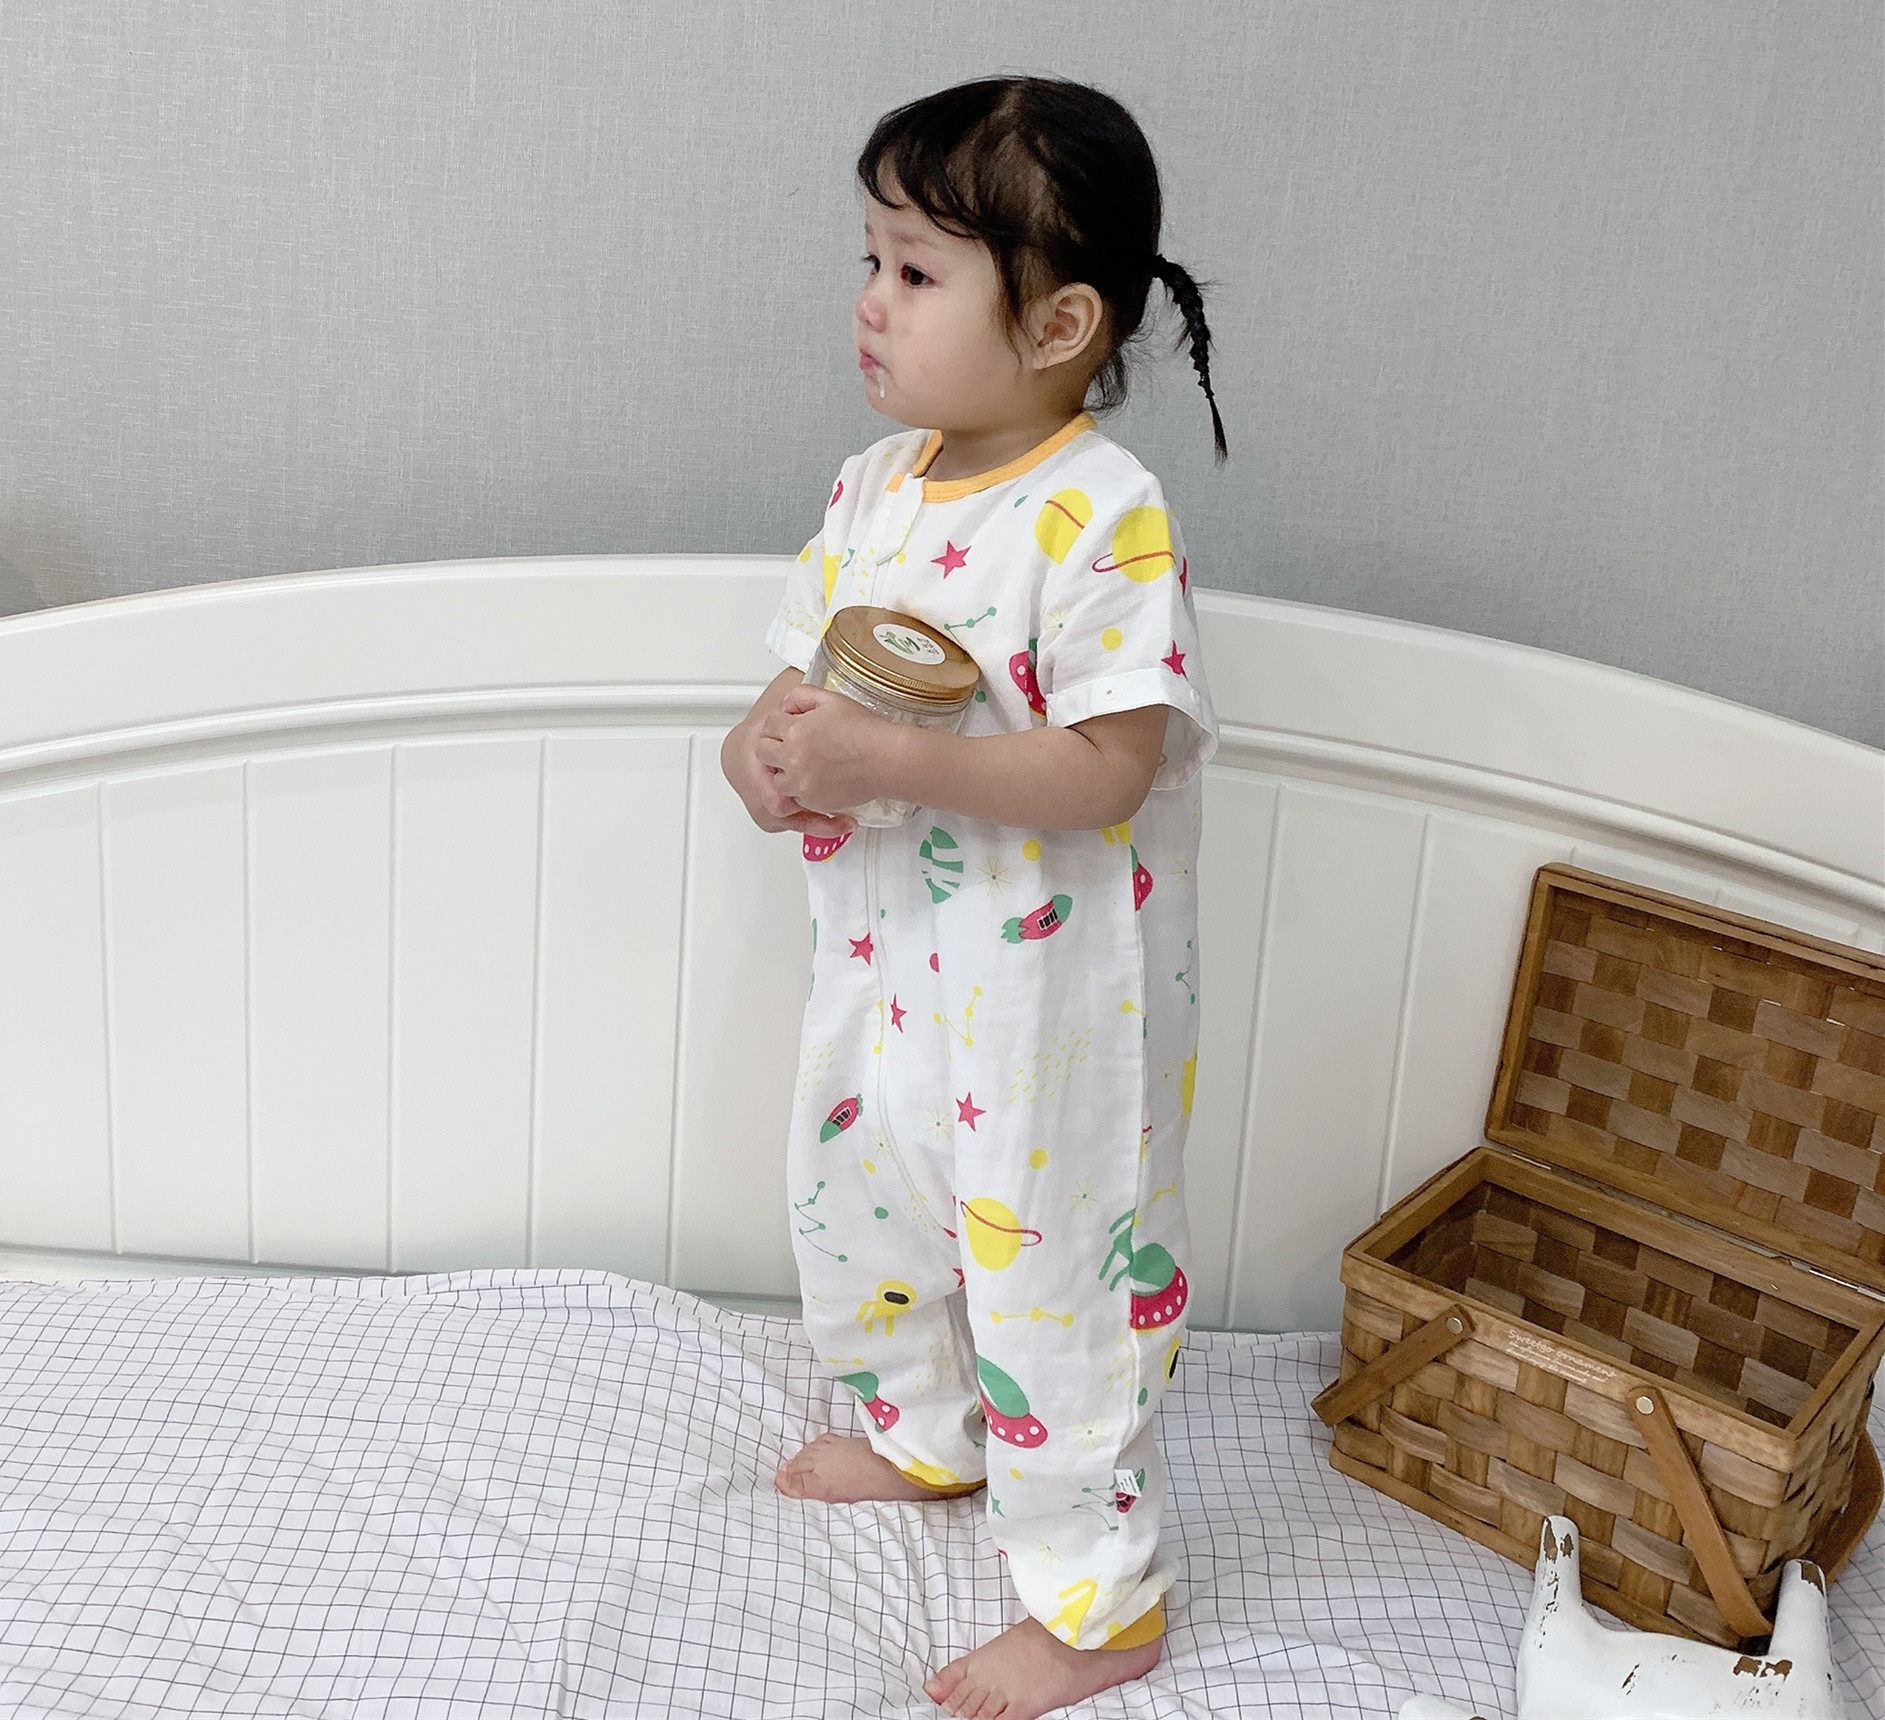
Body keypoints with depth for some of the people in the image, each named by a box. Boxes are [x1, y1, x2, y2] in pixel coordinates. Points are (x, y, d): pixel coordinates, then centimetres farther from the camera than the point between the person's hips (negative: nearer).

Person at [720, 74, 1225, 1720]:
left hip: (1046, 983, -8)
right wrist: (765, 742, -12)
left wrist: (882, 761, -32)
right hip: (885, 951, 9)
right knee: (853, 1190, 25)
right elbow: (815, 662, 10)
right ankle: (926, 1434, 53)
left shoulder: (1104, 516, -22)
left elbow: (1104, 768, -26)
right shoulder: (878, 481, 3)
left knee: (1046, 1261, 4)